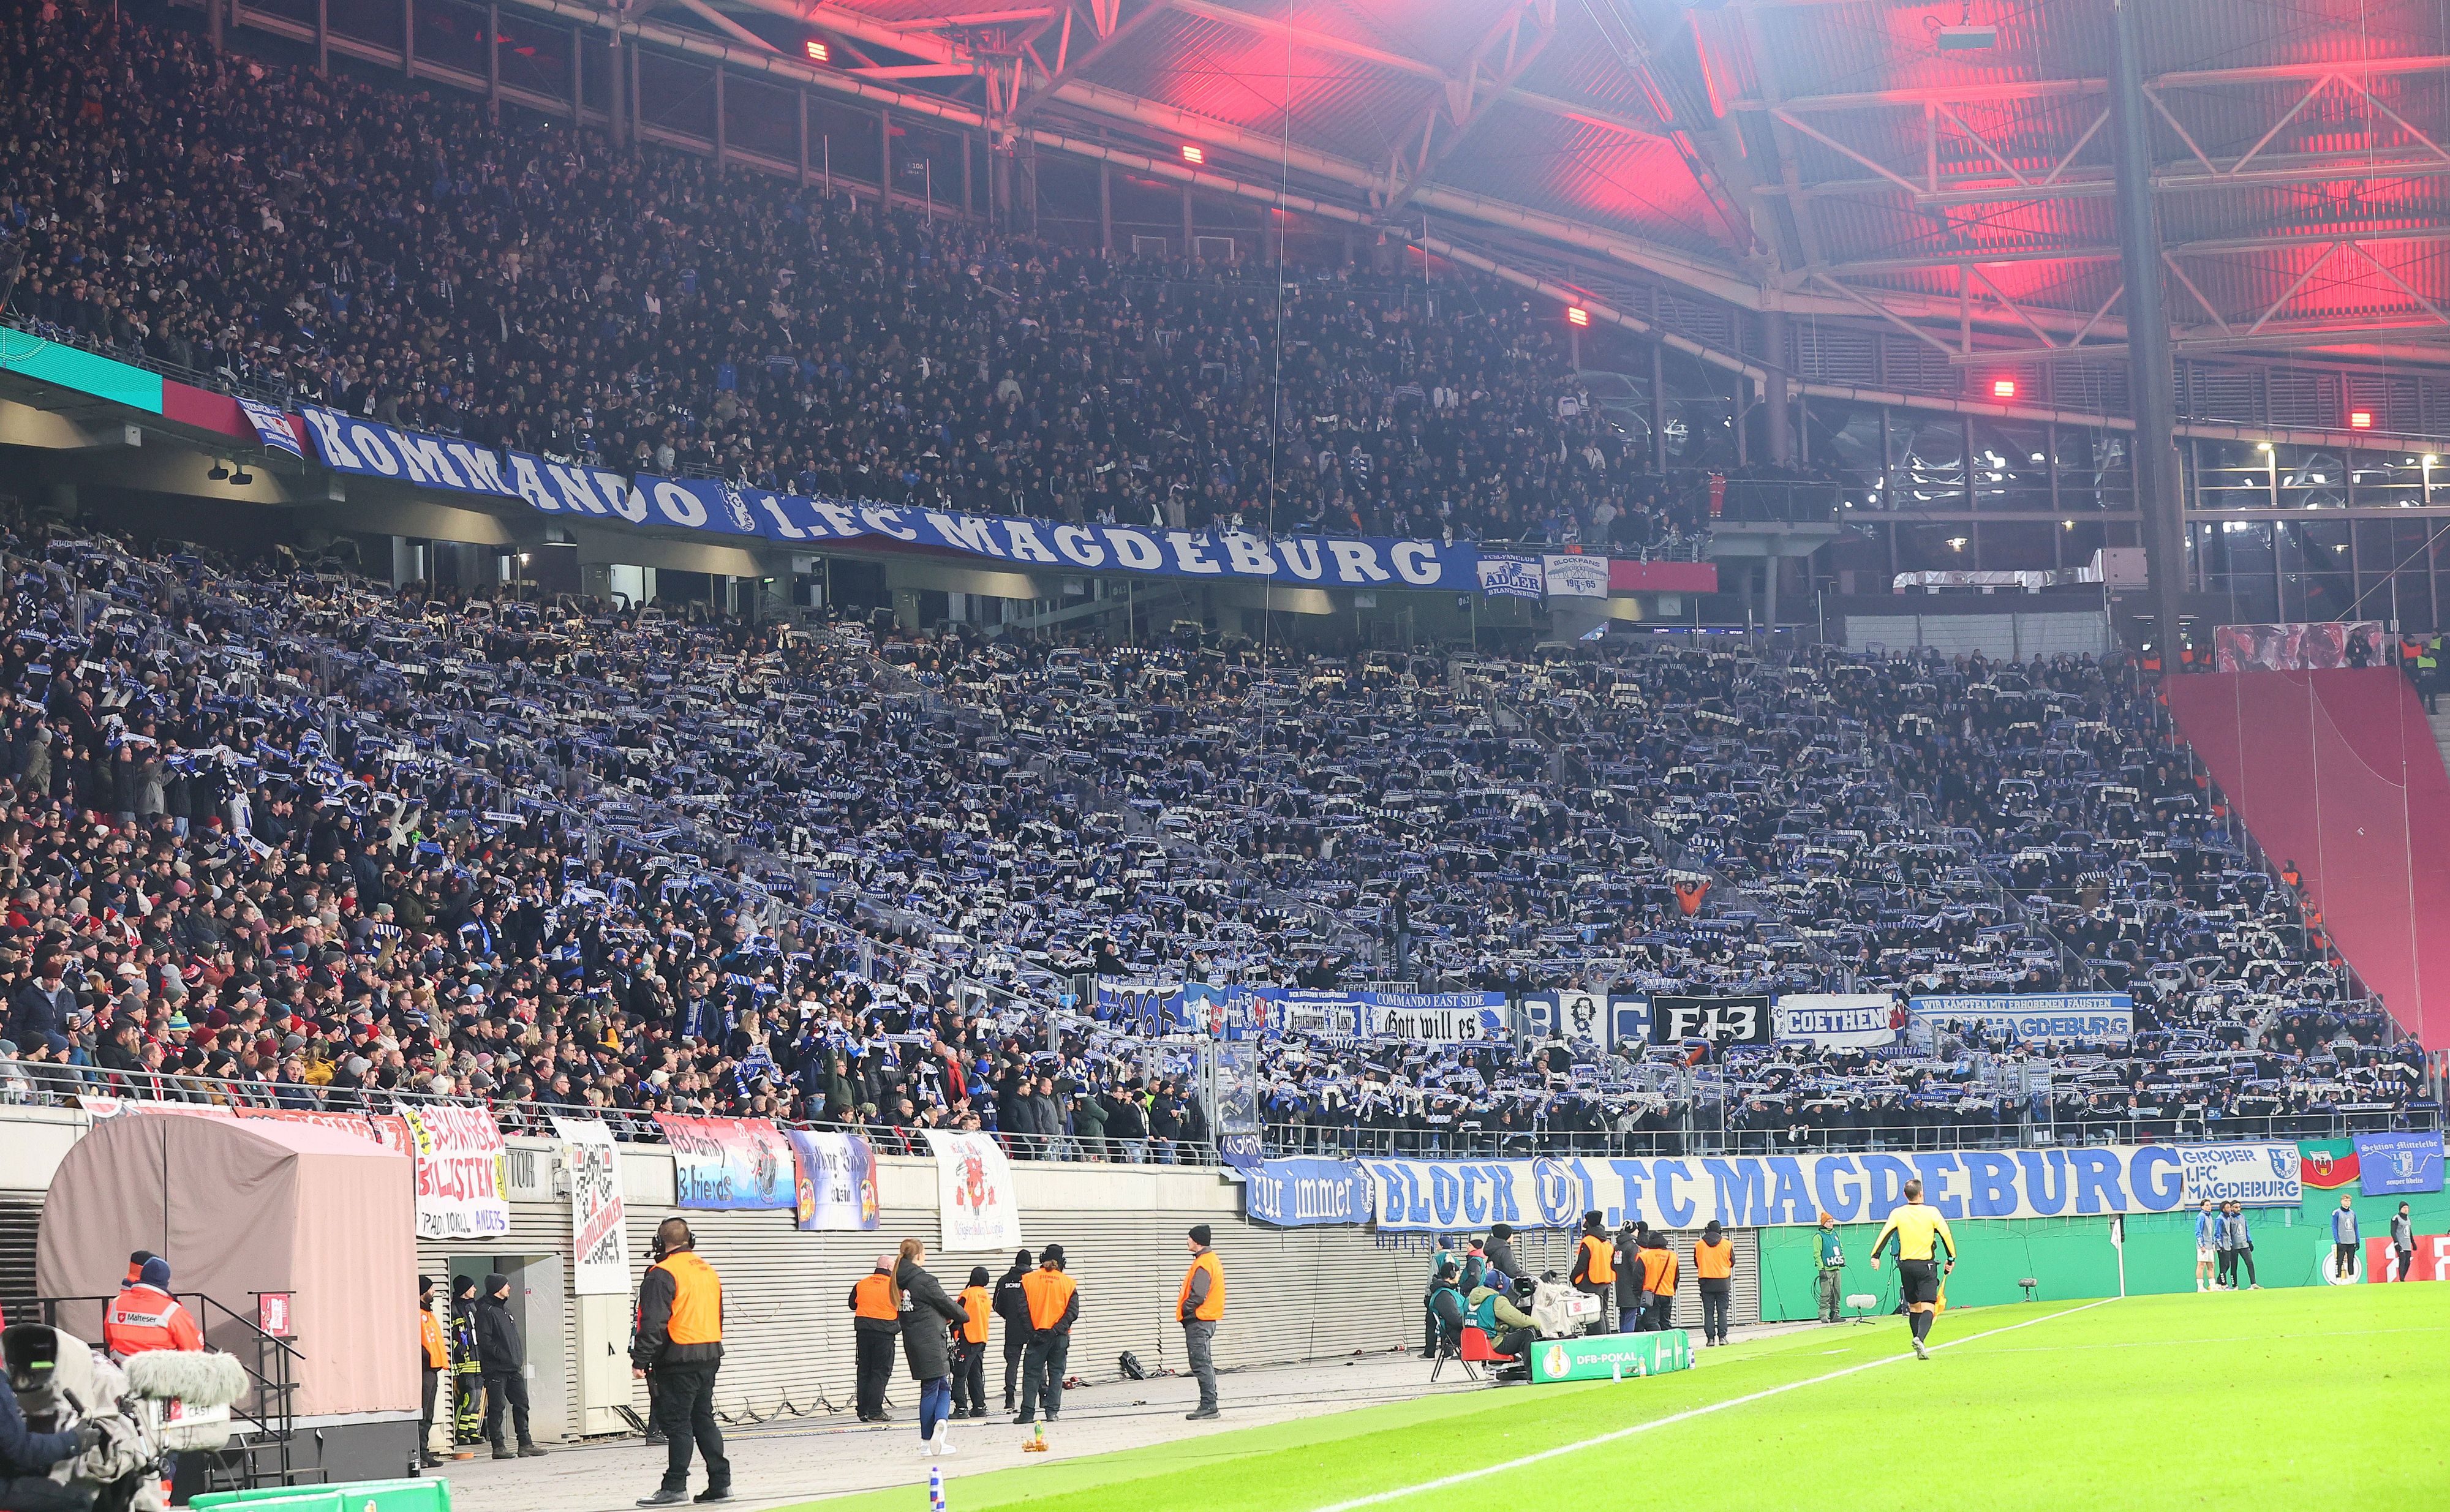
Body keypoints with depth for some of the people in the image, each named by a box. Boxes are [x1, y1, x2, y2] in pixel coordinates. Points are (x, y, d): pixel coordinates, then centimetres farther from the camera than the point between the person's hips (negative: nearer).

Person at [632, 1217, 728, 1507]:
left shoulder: (663, 1274, -12)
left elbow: (653, 1322, -18)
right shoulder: (709, 1272, 15)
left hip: (679, 1360, -8)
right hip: (709, 1357, 8)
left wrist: (640, 1360, -17)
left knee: (677, 1422, -4)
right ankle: (720, 1483, 11)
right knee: (704, 1419, 13)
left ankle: (675, 1486, -3)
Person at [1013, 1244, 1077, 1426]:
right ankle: (1052, 1410, 2)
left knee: (1032, 1374, 4)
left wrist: (1031, 1331, -6)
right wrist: (1058, 1328, -10)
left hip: (1037, 1334, 0)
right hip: (1060, 1336, 0)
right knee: (1056, 1372, 9)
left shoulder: (1028, 1280, 0)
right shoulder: (1068, 1283, 1)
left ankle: (1028, 1413, -1)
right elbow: (1073, 1311, -7)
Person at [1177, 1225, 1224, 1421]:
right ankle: (1209, 1405, 19)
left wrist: (1184, 1311, -10)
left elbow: (1198, 1295, -24)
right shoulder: (1211, 1259, 16)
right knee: (1204, 1363, 15)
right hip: (1206, 1320, 11)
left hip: (1198, 1321, -11)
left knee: (1200, 1363, -10)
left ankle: (1209, 1406, -12)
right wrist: (1186, 1312, 13)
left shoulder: (1203, 1263, -17)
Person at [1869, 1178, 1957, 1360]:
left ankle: (1920, 1348, 19)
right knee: (1927, 1307, -8)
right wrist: (1951, 1259, 6)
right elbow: (1946, 1235, -3)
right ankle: (1920, 1338, -33)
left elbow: (1885, 1233, -10)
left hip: (1906, 1265, 3)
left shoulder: (1898, 1213, 0)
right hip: (1926, 1266, -3)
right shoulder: (1932, 1212, -3)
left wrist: (1875, 1256, -13)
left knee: (1914, 1307, 16)